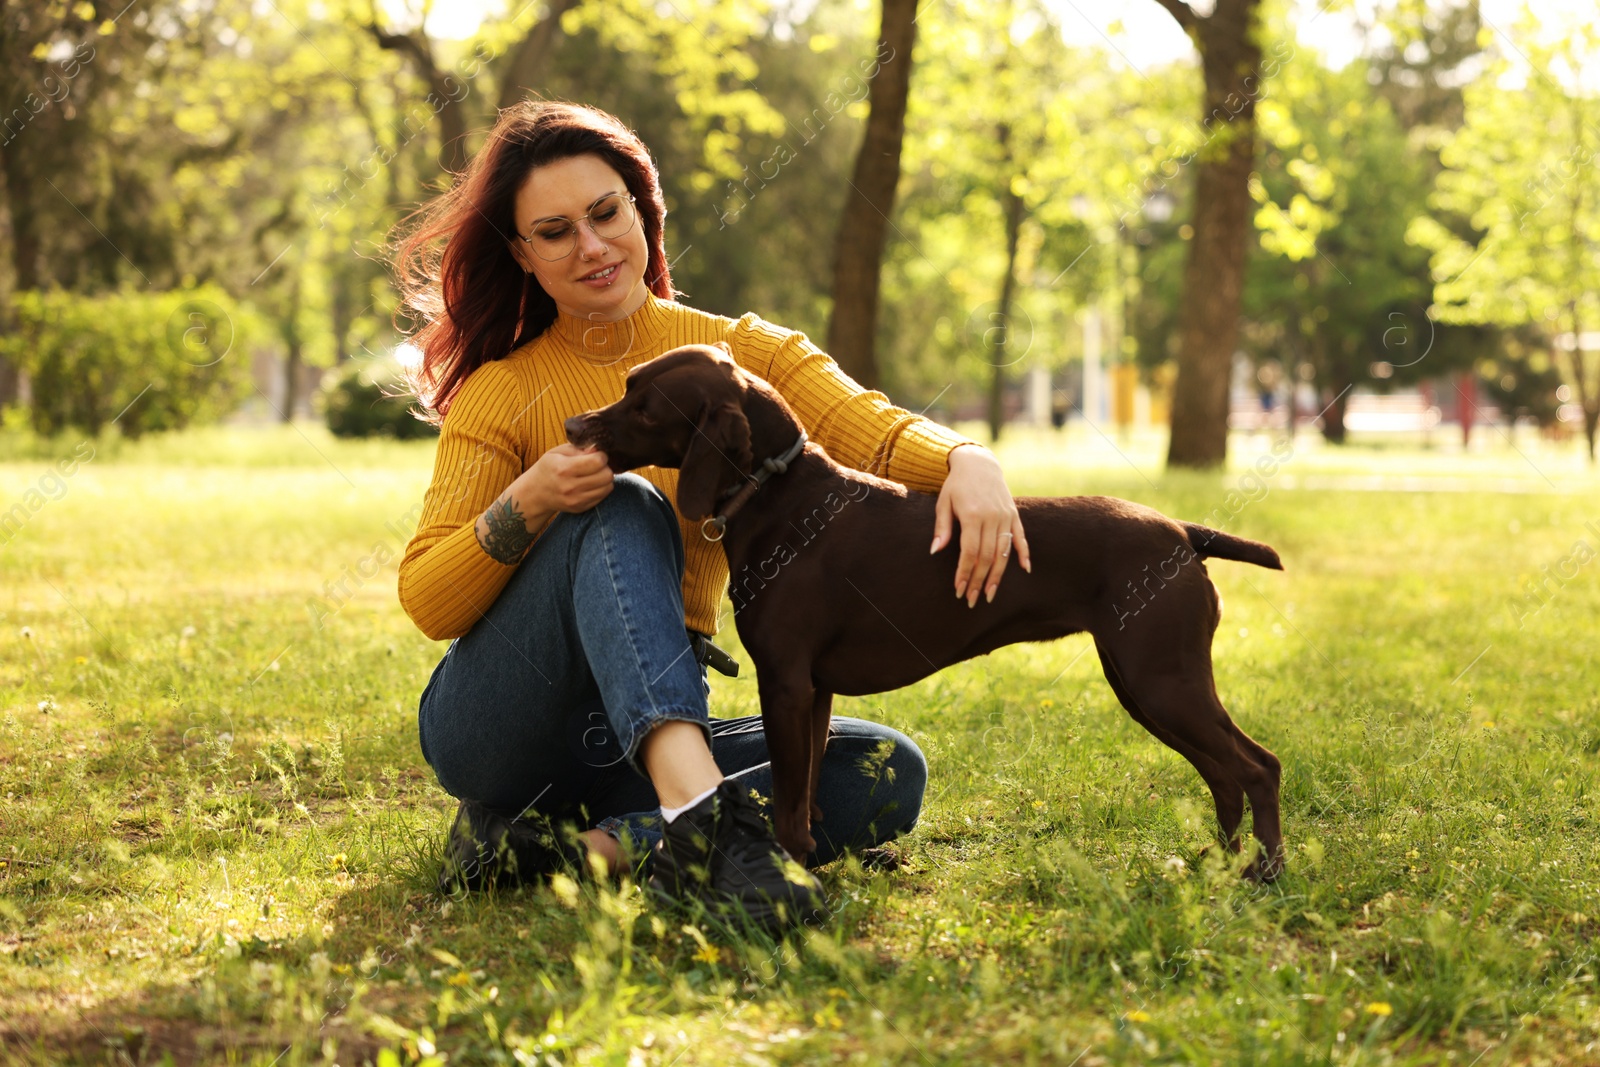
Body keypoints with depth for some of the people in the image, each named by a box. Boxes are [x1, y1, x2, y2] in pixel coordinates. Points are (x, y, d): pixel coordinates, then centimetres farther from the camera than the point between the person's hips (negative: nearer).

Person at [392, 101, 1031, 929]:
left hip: (644, 745, 4)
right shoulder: (501, 392, 0)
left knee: (887, 774, -18)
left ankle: (566, 850, -29)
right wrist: (524, 509, -25)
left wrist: (966, 461, -36)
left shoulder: (744, 354, 6)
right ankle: (700, 816, -51)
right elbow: (426, 604, -7)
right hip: (491, 729, -3)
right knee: (624, 512, -28)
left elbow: (872, 432, -13)